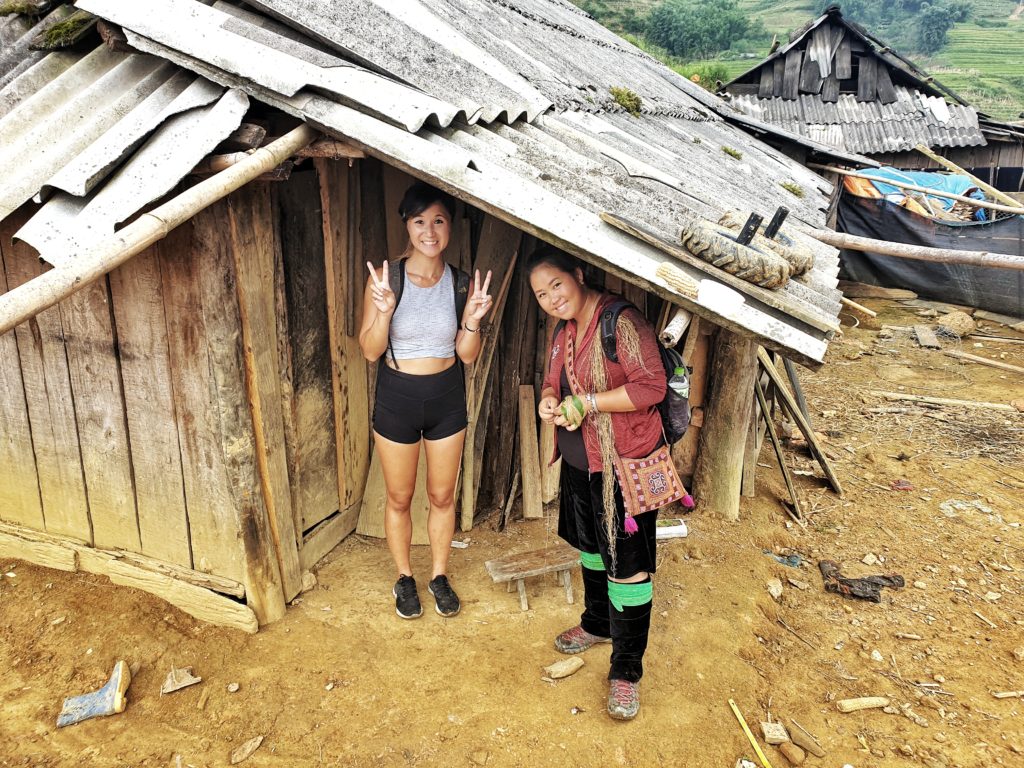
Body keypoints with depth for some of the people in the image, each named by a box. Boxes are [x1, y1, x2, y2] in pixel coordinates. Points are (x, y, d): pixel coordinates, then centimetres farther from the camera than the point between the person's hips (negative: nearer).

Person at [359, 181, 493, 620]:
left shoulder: (461, 283, -6)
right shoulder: (384, 278, -13)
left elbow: (467, 355, -2)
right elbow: (370, 351, -11)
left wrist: (473, 319, -21)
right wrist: (384, 311, -29)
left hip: (447, 398, 2)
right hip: (396, 398, -2)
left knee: (442, 496, 16)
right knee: (399, 498, 14)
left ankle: (440, 575, 37)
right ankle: (404, 577, 37)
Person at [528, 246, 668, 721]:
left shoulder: (622, 322, -19)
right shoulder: (562, 333, 7)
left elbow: (652, 386, -24)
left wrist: (586, 403, -25)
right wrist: (549, 399, -4)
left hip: (624, 466, -8)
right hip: (579, 463, 9)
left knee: (627, 566, 1)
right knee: (591, 549, 25)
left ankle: (626, 671, 15)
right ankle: (596, 624, 48)